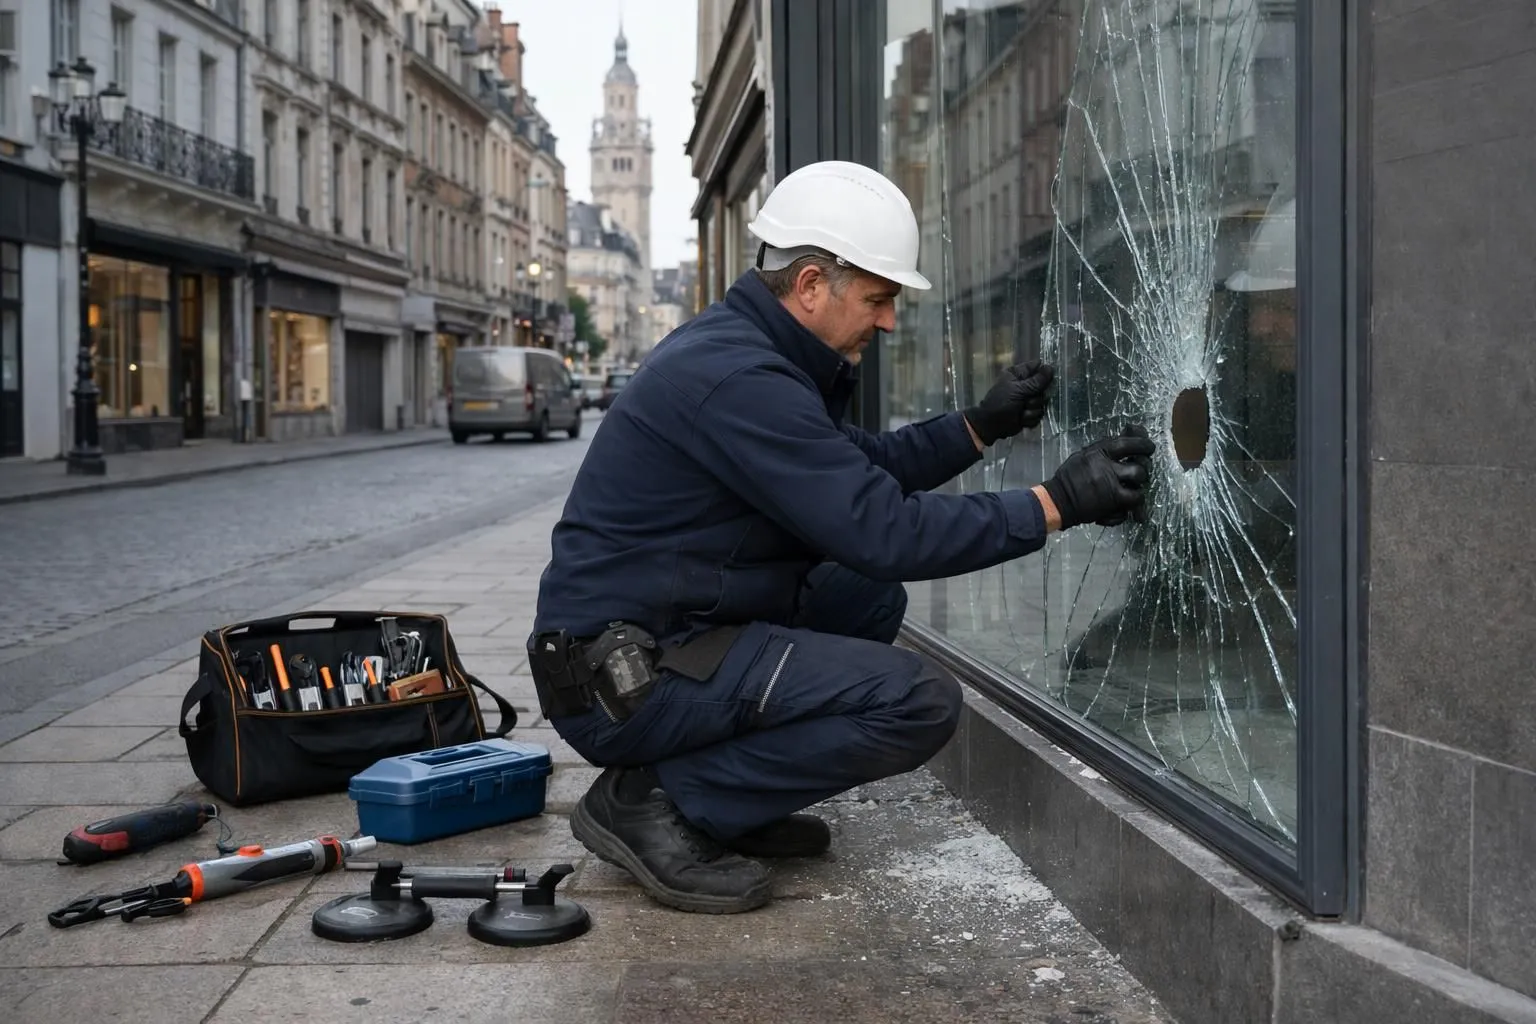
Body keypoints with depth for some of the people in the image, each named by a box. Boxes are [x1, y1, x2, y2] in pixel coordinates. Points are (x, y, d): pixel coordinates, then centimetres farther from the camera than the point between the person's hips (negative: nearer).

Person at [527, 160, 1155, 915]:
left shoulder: (740, 345, 11)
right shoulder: (738, 377, -21)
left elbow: (860, 474, 20)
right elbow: (885, 531, -23)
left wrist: (980, 426, 9)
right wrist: (1058, 504, -17)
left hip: (656, 640, 10)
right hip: (624, 681, -10)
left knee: (870, 594, 18)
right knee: (922, 702, -16)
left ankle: (734, 796, 11)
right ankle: (656, 801, -9)